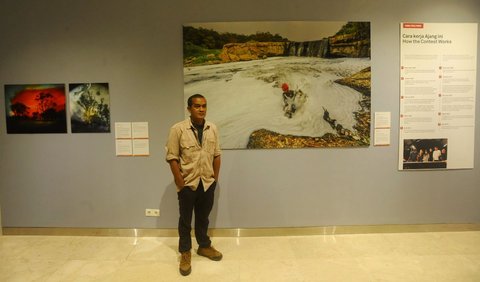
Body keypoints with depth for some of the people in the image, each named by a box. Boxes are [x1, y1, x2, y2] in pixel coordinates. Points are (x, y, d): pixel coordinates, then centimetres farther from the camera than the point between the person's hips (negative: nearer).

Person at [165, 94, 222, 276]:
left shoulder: (212, 129, 0)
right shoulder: (178, 129, -13)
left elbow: (217, 154, 8)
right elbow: (172, 157, -12)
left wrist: (215, 177, 6)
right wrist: (180, 182, -13)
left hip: (207, 182, 4)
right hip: (187, 184, -3)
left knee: (203, 217, 18)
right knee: (185, 219, 11)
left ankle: (204, 246, 37)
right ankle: (185, 252, 27)